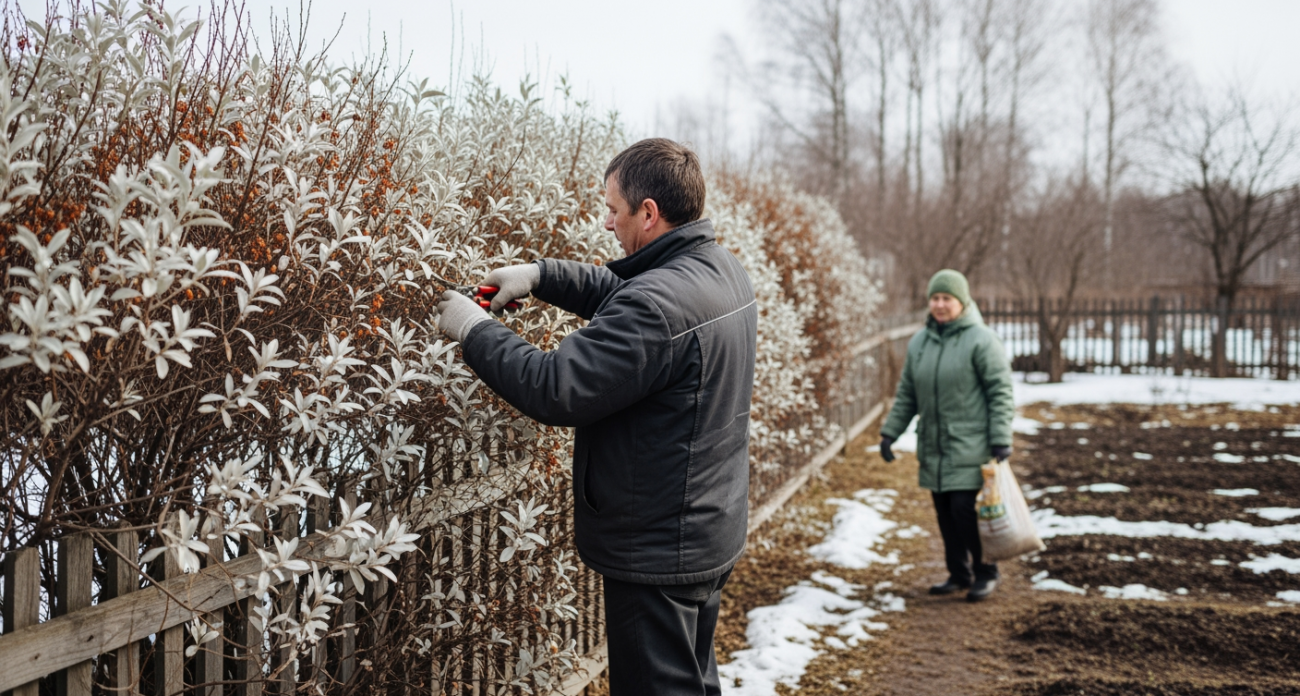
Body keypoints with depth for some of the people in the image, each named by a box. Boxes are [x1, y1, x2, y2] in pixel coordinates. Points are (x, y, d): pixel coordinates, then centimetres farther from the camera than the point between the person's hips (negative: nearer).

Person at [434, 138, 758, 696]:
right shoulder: (722, 269, 4)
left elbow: (555, 389, -29)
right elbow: (621, 294, 19)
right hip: (712, 534, 10)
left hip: (656, 554, -9)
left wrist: (474, 330, -15)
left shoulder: (660, 303, -28)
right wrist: (540, 275, 9)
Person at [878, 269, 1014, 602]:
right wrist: (890, 431, 11)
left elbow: (1000, 393, -9)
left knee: (966, 510, -9)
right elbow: (906, 395, 17)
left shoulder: (981, 340, -7)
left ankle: (985, 573, 10)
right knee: (945, 513, 9)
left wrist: (1001, 440, -14)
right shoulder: (919, 342, 11)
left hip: (970, 448, -6)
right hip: (933, 449, 6)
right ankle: (958, 574, 23)